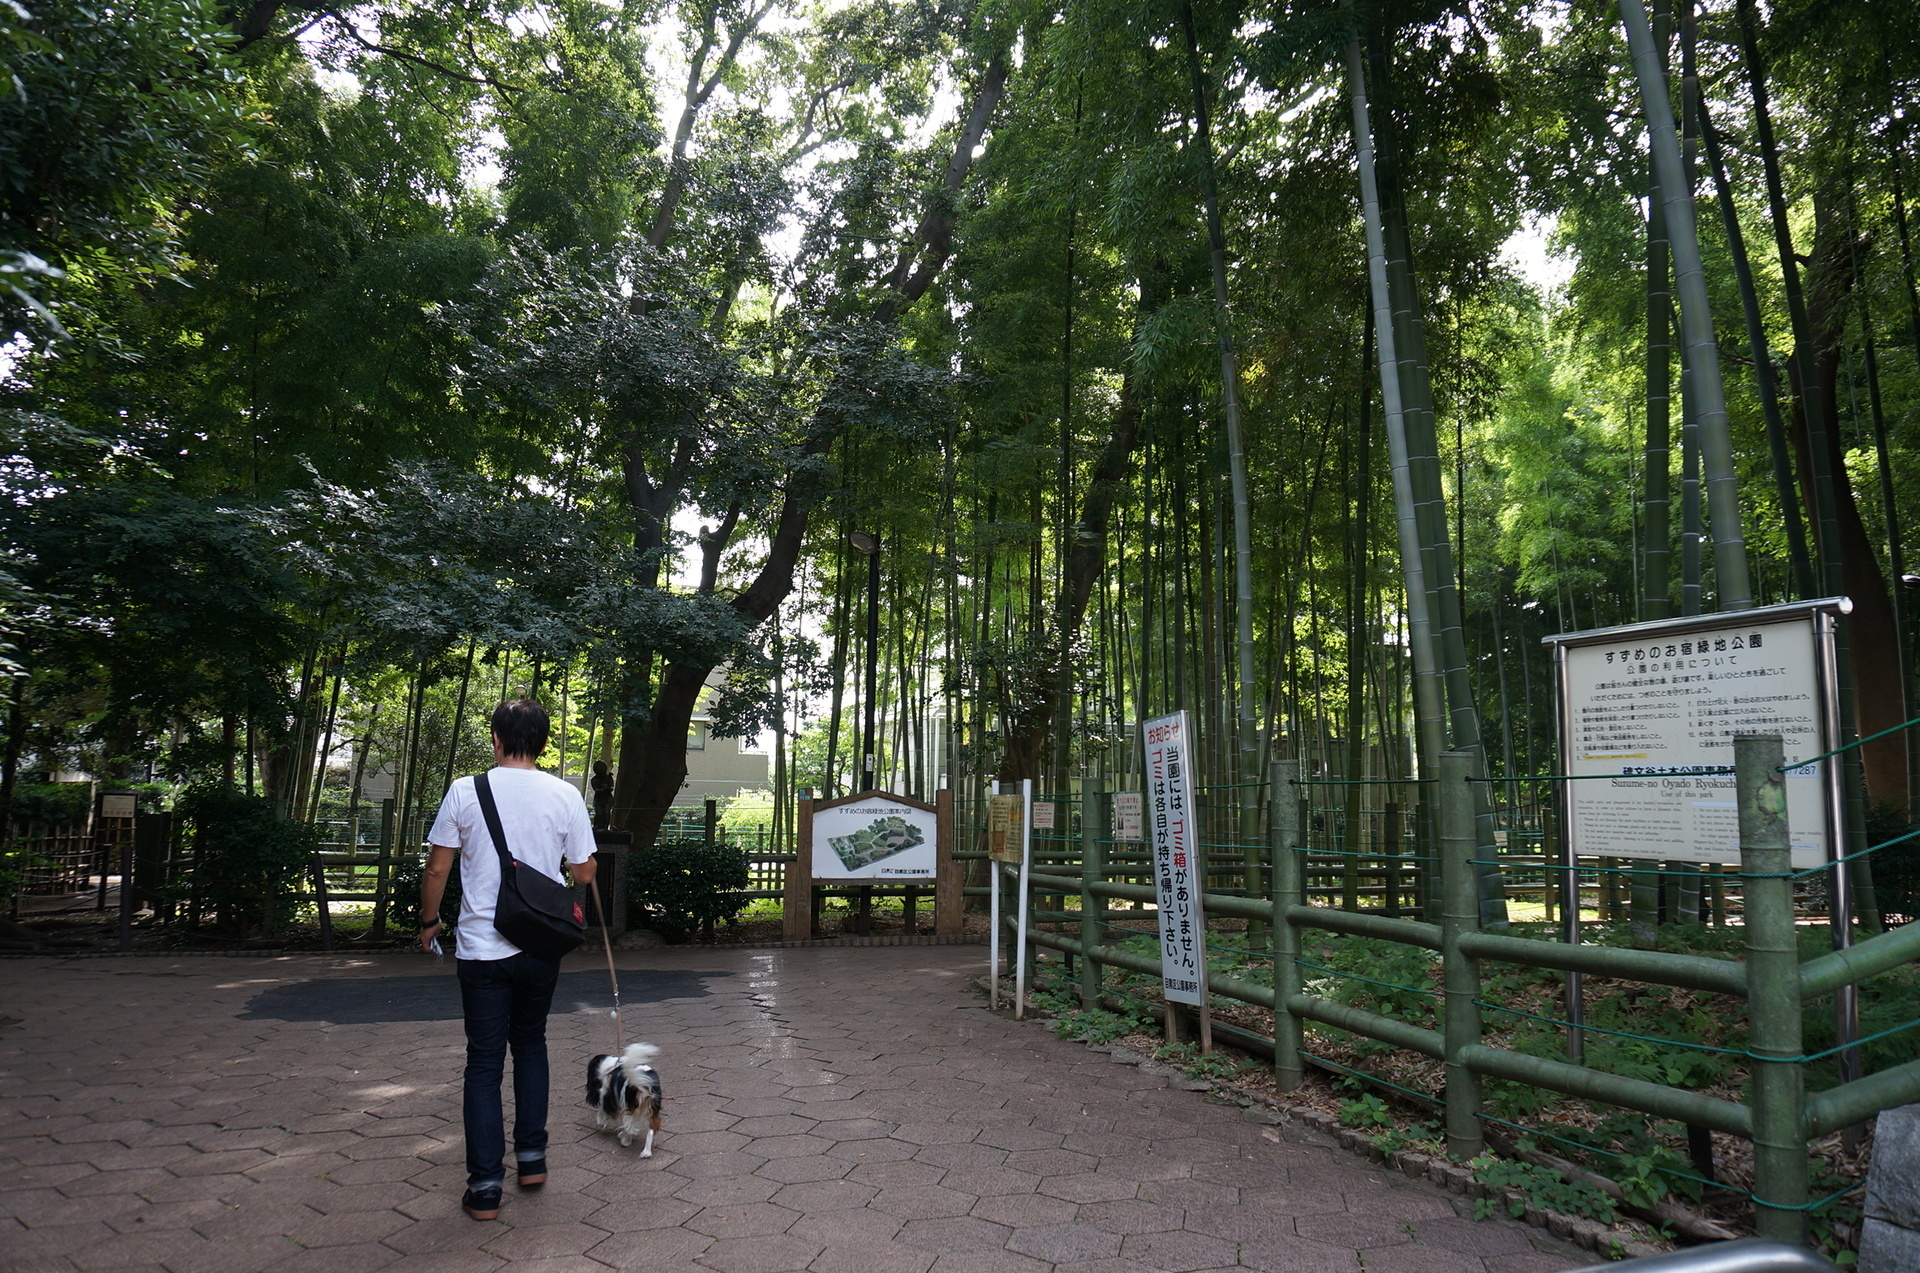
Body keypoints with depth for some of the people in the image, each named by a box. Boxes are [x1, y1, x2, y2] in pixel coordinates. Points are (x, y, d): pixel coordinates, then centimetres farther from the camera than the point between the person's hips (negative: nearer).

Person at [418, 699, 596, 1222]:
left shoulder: (465, 791, -7)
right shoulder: (565, 795, -4)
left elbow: (437, 868, -2)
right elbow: (584, 873, 1)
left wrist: (429, 921, 14)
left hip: (481, 947, -1)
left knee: (484, 1062, 7)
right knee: (531, 1045, 21)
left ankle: (485, 1185, 8)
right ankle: (532, 1156, 25)